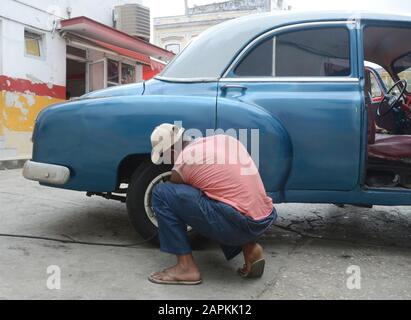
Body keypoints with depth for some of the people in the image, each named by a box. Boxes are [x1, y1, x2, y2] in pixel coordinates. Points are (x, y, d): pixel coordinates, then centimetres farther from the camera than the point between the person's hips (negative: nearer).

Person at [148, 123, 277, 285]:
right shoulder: (225, 139, 14)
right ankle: (249, 247, 15)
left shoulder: (182, 162, -3)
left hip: (239, 224, -7)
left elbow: (177, 198, 16)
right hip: (267, 219, 7)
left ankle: (186, 267, 1)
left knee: (162, 194, 0)